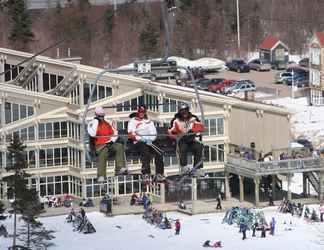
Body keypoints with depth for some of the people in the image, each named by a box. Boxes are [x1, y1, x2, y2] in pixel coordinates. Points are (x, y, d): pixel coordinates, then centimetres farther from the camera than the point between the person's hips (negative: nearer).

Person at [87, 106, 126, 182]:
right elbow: (92, 134, -17)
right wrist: (96, 121, -13)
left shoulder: (107, 124, 17)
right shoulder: (92, 123, 1)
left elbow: (114, 133, 17)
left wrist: (111, 140, -3)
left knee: (119, 146, -22)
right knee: (103, 152, -39)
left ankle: (120, 168, -32)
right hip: (98, 146, -5)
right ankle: (101, 176, -46)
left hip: (108, 144, 6)